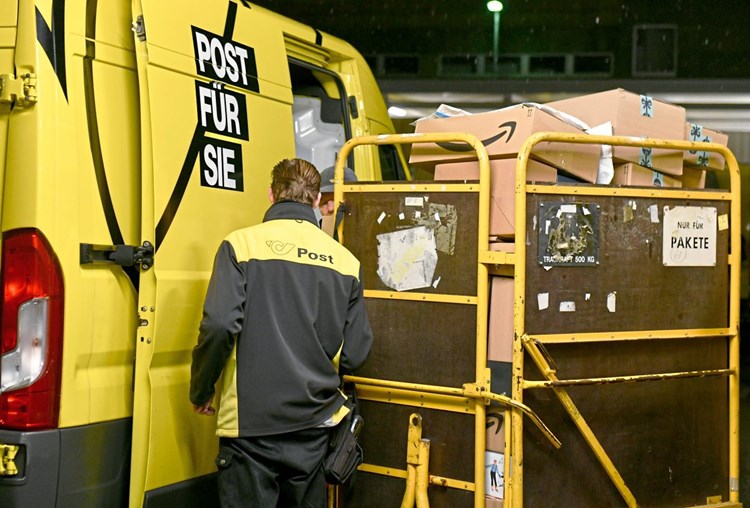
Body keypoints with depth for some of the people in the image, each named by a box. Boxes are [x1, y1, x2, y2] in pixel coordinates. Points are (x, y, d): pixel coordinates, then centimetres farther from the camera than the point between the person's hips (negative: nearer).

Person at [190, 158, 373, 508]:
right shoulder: (345, 259, 3)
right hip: (315, 425, 3)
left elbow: (220, 325, -16)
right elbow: (355, 353, 4)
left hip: (251, 423, -3)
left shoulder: (241, 244, -5)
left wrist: (201, 392, -1)